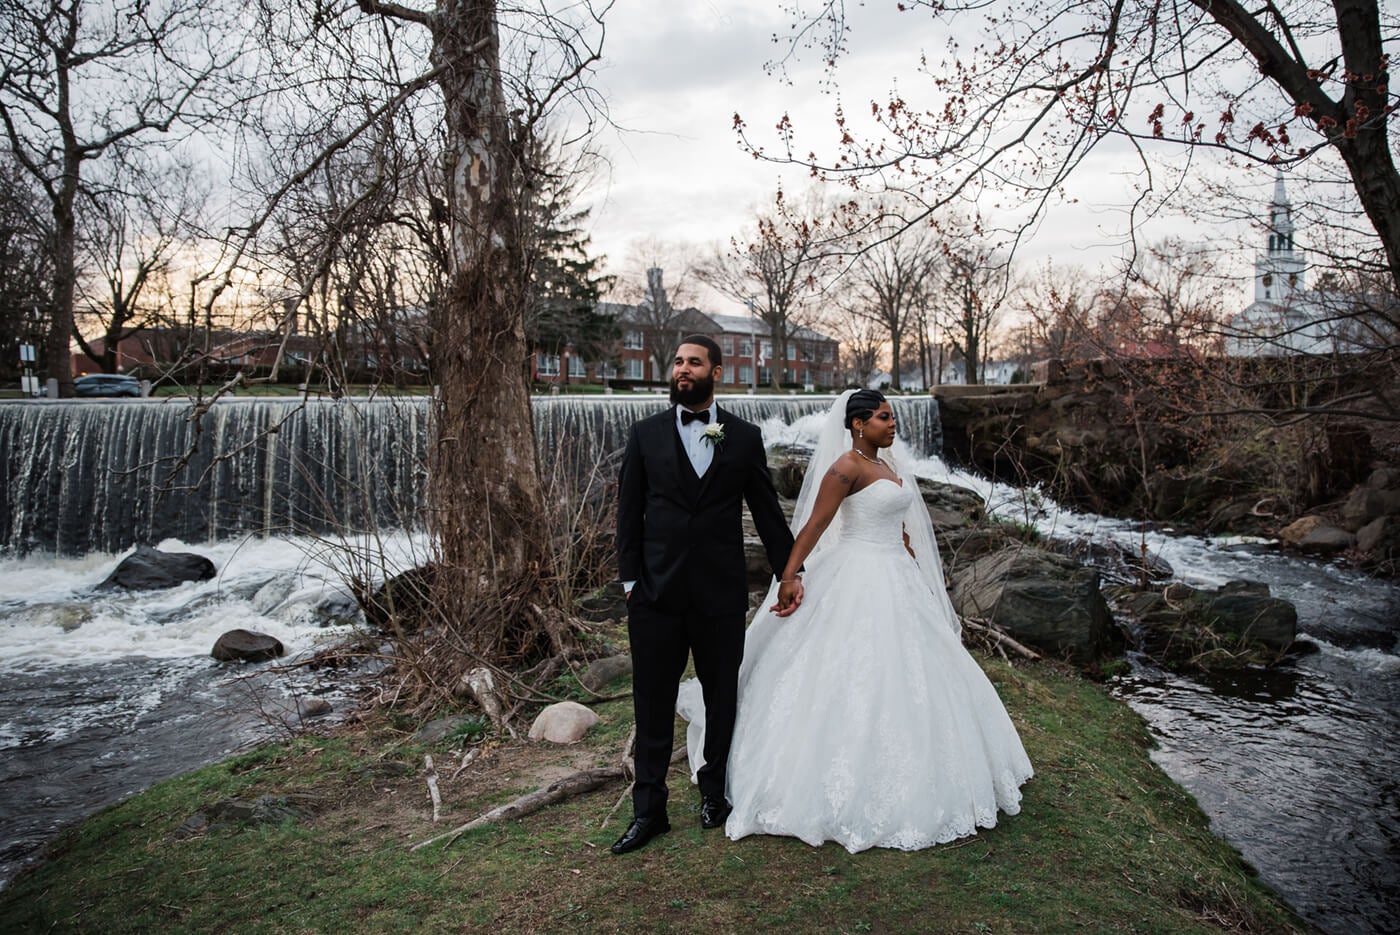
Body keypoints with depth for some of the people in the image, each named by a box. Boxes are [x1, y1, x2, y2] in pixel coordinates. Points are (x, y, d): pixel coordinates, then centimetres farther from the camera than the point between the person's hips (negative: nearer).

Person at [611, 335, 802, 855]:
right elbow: (629, 514, 4)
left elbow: (767, 510, 9)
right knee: (653, 703, 5)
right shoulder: (646, 435, 5)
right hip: (656, 593, 0)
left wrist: (788, 571, 8)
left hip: (721, 593, 0)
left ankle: (714, 793, 32)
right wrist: (630, 579, -2)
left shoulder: (745, 437, 4)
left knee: (722, 698, 12)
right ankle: (649, 810, 18)